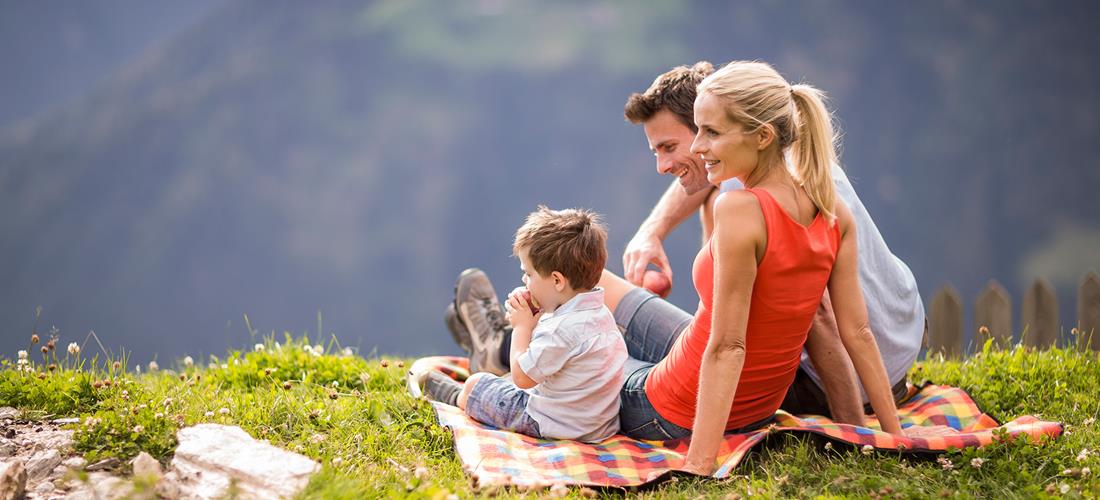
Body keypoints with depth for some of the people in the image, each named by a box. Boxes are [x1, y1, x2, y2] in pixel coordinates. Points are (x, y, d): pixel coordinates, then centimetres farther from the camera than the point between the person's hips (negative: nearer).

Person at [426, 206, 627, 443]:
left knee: (475, 384, 11)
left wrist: (522, 326, -8)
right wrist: (539, 317, 2)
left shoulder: (564, 328, -30)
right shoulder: (599, 311, 2)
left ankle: (456, 398, 44)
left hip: (553, 424, -9)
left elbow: (522, 378, -19)